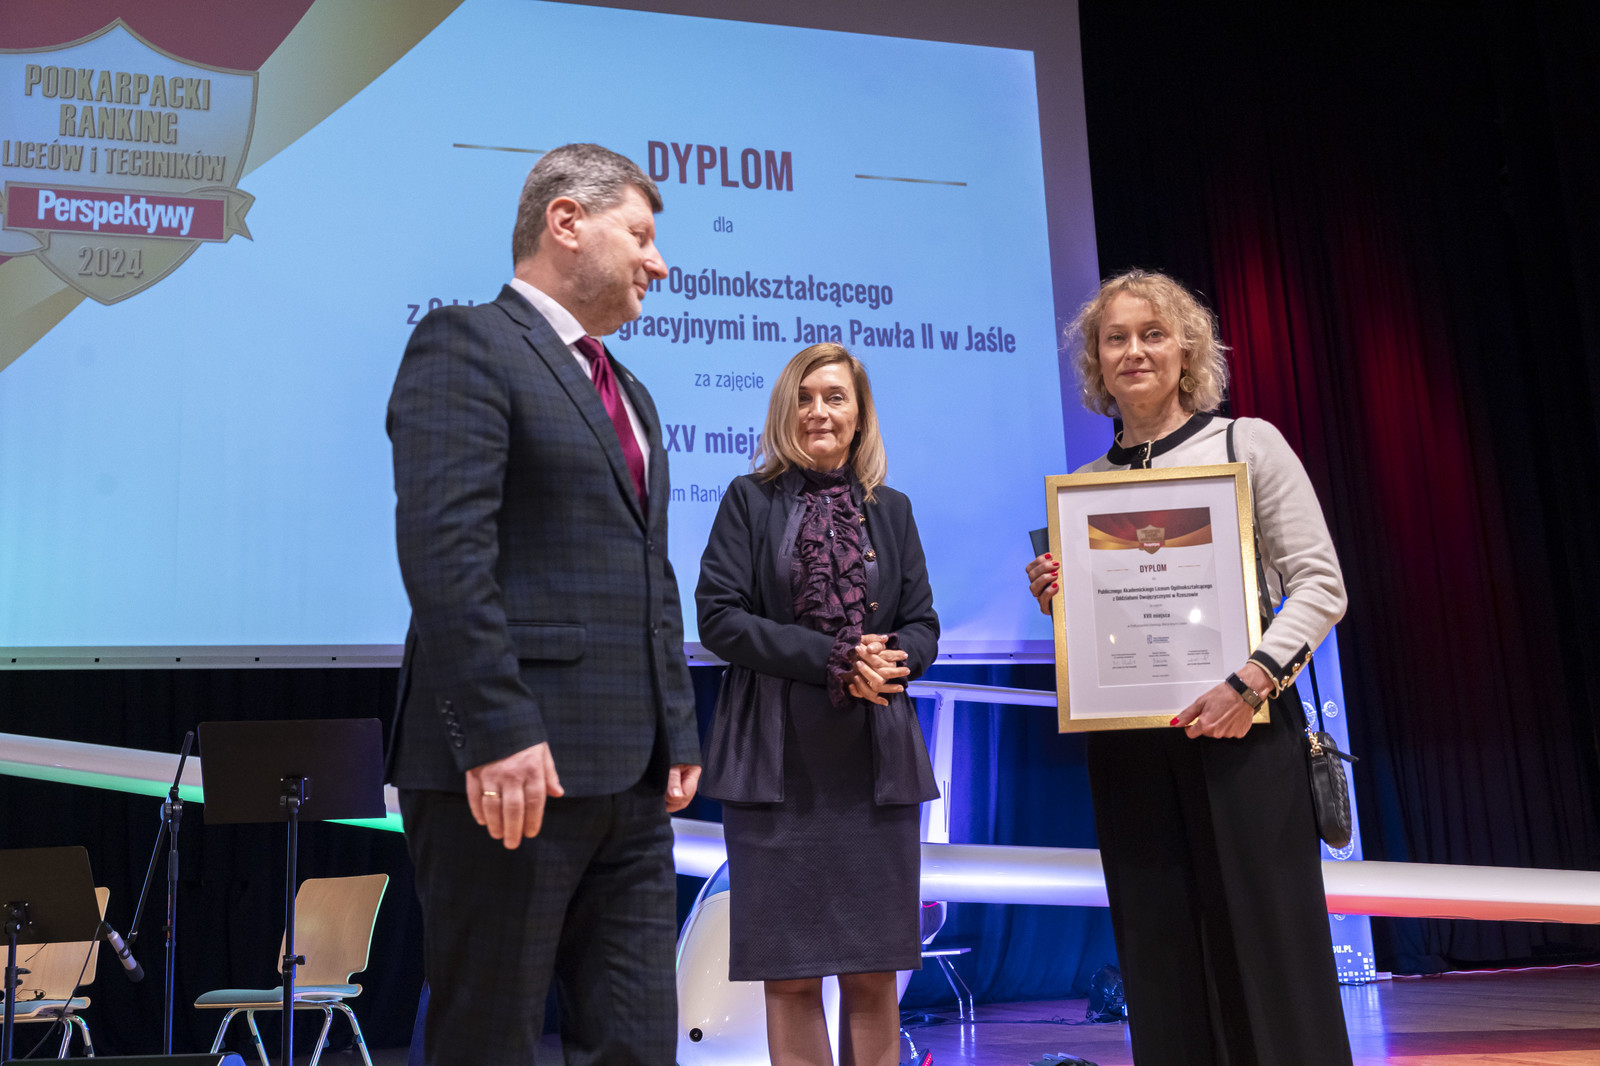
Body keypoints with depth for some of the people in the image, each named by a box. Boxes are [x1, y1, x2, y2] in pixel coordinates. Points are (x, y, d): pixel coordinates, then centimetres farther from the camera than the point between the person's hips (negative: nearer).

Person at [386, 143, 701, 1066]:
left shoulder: (630, 394, 23)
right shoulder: (466, 344, -5)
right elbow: (444, 547, -17)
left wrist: (678, 731, 16)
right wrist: (497, 731, -22)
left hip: (628, 775, 8)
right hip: (513, 765, -8)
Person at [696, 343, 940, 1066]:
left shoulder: (891, 510, 15)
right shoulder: (749, 499, 6)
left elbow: (922, 627, 12)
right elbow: (719, 617, -5)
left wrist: (890, 661, -11)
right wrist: (834, 658, -13)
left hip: (875, 756, 2)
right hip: (780, 760, -2)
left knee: (874, 972, 4)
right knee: (791, 977, 1)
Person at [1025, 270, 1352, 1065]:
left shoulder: (1246, 444, 3)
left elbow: (1320, 585, -3)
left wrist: (1253, 679, -17)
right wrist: (1054, 601, -2)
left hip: (1243, 733, -3)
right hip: (1128, 747, 3)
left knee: (1268, 944, -1)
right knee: (1163, 958, 7)